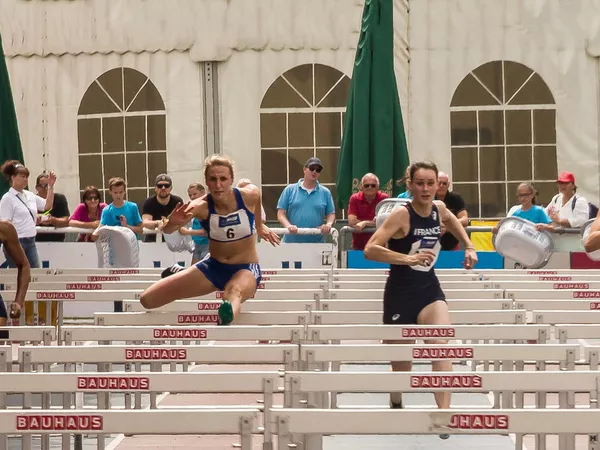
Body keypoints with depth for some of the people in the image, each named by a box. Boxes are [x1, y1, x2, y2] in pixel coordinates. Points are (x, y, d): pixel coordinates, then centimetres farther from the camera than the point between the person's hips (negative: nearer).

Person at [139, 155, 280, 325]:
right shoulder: (201, 206, -19)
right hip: (213, 267, 3)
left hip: (246, 269, -3)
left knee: (235, 291, -43)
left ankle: (227, 314, -80)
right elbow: (166, 230, -31)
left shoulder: (249, 195, -17)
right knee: (147, 299, 0)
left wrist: (260, 225, 26)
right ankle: (179, 272, 32)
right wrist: (173, 222, -55)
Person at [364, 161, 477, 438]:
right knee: (401, 363, 10)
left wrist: (469, 247, 17)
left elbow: (453, 220, 27)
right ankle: (396, 404, 43)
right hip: (400, 293, -4)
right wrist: (408, 258, -36)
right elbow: (370, 250, -28)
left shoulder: (439, 209, -1)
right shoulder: (401, 215, -19)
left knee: (442, 345, -22)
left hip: (430, 289, 4)